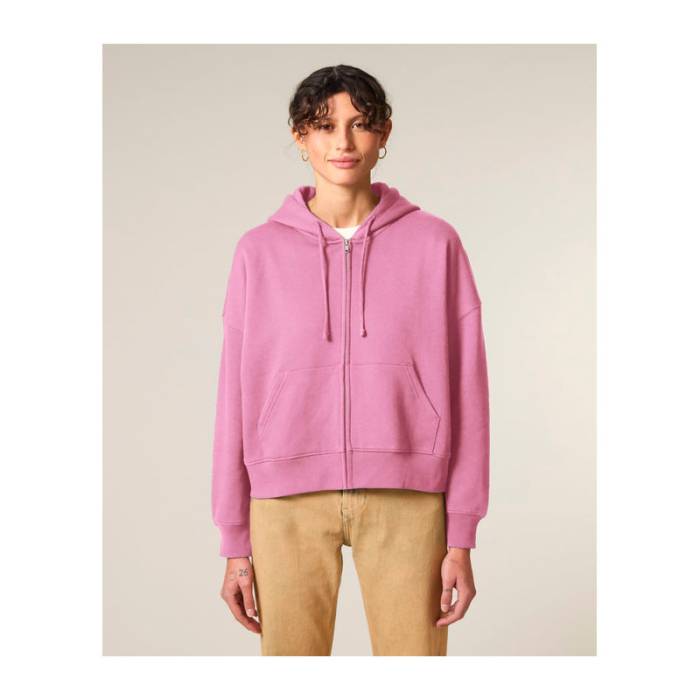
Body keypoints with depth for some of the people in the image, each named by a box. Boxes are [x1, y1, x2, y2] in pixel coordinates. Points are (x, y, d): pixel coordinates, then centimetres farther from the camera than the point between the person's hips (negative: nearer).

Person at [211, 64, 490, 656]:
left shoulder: (435, 243, 4)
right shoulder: (260, 251, 6)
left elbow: (465, 391, 3)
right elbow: (237, 396, 6)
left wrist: (461, 538, -1)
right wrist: (236, 541, 5)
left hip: (407, 496, 0)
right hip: (290, 499, 1)